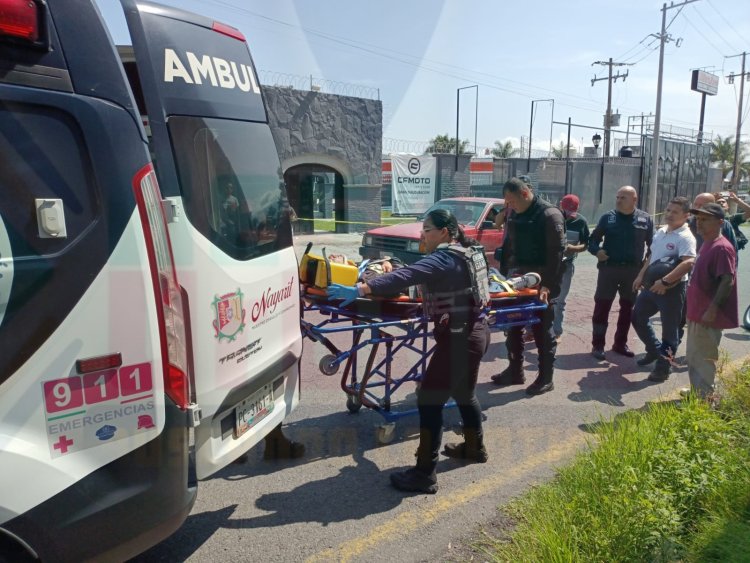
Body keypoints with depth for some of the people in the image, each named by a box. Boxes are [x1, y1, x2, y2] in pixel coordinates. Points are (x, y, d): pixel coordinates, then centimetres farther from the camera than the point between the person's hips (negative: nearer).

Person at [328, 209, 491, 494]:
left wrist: (359, 290, -41)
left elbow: (406, 276, -33)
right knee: (463, 393, 27)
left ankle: (424, 474, 1)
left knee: (429, 400, -5)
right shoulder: (470, 252, 10)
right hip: (475, 332, 11)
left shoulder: (444, 258, -19)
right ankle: (474, 448, 46)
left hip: (458, 338, -10)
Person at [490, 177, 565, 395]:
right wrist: (503, 275, 11)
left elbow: (556, 252, -17)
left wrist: (548, 285, -22)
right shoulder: (513, 214, 10)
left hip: (540, 284, -7)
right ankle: (515, 371, 26)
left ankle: (545, 378, 14)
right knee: (513, 327, 13)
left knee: (542, 331, 2)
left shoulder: (549, 214, -13)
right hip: (516, 279, 7)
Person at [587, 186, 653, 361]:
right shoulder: (608, 217, -1)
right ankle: (597, 345, 6)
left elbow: (652, 244, 7)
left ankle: (620, 343, 26)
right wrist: (596, 250, -16)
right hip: (609, 268, -2)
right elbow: (593, 239, 4)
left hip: (633, 270, 2)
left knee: (628, 308, 11)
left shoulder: (645, 219, 2)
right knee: (602, 306, -2)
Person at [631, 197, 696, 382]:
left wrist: (665, 281, -32)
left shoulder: (685, 237, -17)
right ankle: (654, 350, 38)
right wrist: (641, 276, 17)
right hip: (652, 285, 9)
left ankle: (663, 366, 16)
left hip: (672, 289, -9)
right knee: (638, 317, 19)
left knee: (669, 329, 3)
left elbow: (688, 263, -31)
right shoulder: (660, 232, 10)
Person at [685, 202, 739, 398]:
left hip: (707, 316, -10)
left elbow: (728, 280, -24)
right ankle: (696, 392, 33)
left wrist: (713, 309, -25)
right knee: (694, 357, 20)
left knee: (704, 359, -1)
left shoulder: (721, 247, -18)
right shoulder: (707, 244, 12)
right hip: (696, 313, 10)